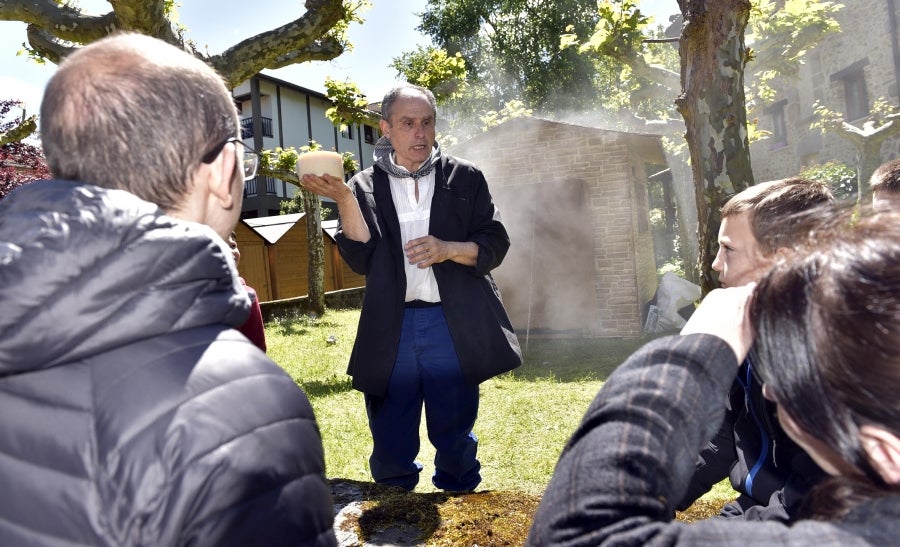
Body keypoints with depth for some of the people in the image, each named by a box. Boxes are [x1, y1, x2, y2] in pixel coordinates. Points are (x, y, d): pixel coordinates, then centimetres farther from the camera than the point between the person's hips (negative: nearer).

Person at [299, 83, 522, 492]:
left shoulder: (465, 178, 7)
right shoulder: (365, 187, 7)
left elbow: (495, 244, 4)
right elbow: (361, 259, -3)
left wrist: (448, 249, -14)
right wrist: (344, 198, -15)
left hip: (453, 326, 0)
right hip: (391, 331, 1)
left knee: (455, 438, 12)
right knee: (391, 446, 11)